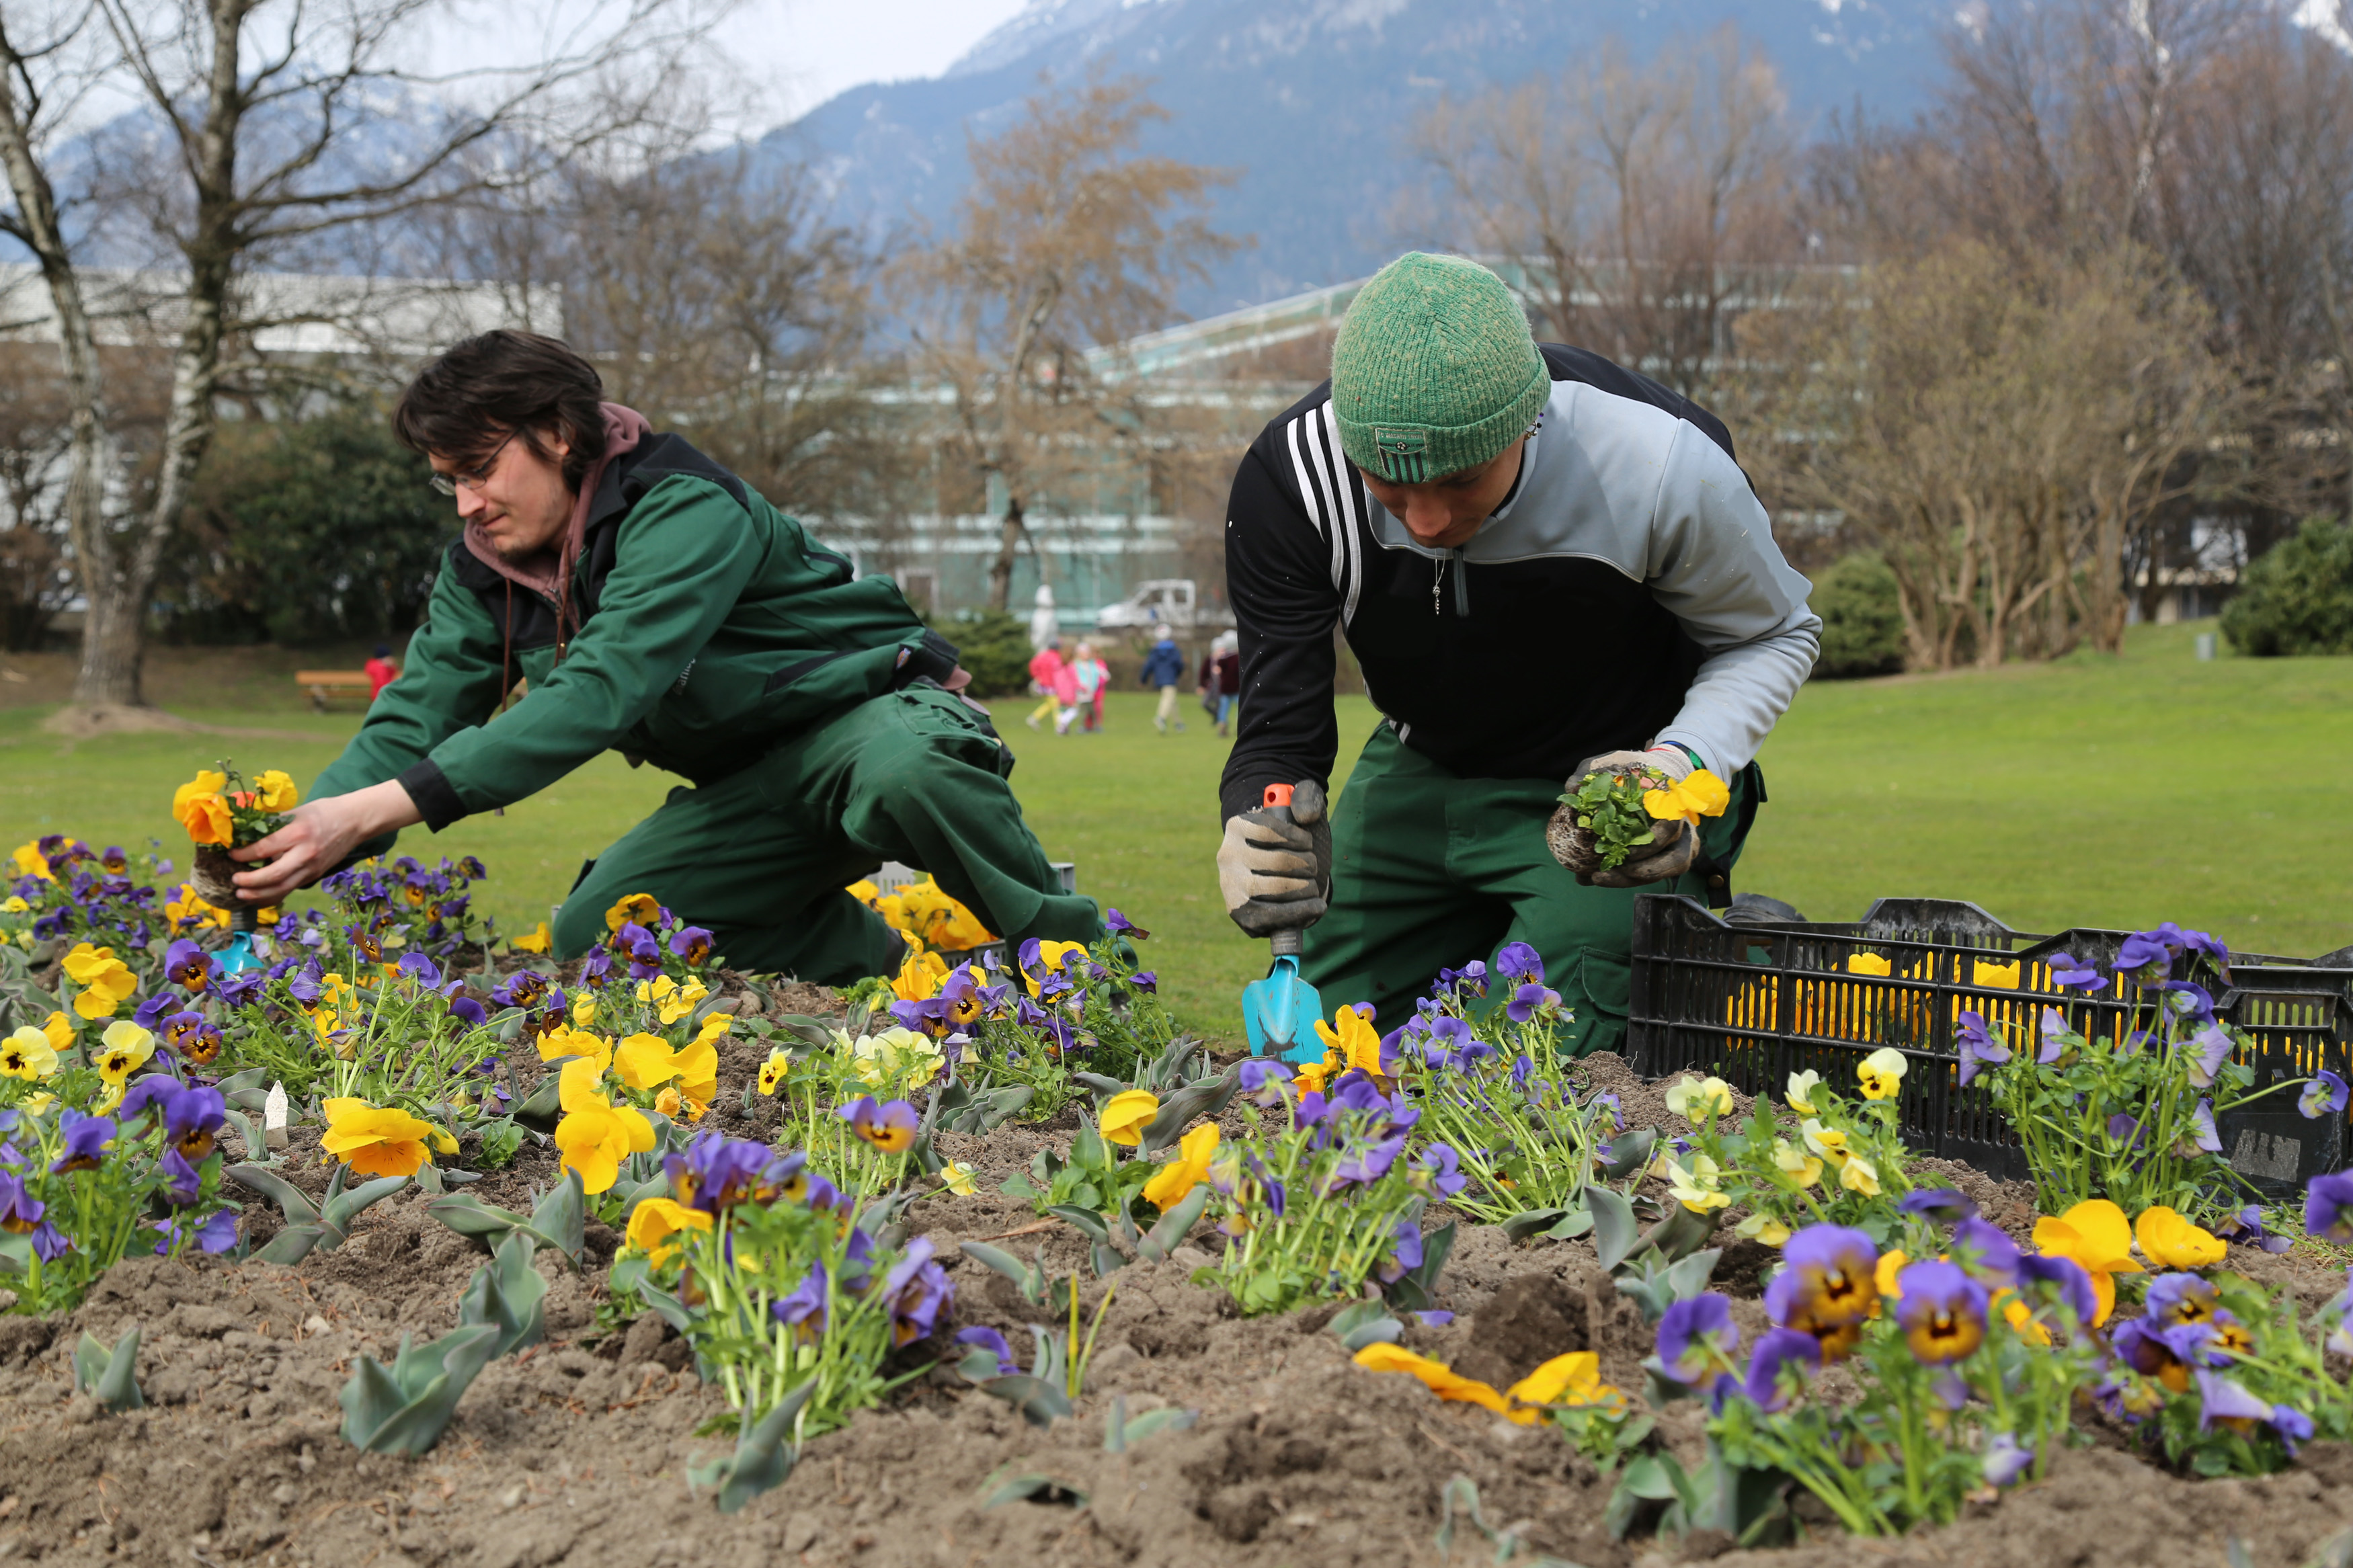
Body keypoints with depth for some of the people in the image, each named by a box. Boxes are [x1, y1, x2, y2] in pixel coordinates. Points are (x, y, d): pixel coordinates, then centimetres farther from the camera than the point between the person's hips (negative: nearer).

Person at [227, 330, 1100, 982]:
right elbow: (414, 721, -8)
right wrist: (303, 841, -29)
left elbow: (600, 694, -39)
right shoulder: (485, 571, -2)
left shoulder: (684, 512, -28)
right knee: (593, 932, -11)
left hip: (876, 715, -8)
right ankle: (886, 964, 0)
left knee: (900, 775, -43)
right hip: (754, 790, 8)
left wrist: (374, 811, -46)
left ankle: (1077, 960, -19)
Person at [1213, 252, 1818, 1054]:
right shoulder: (1289, 476, -27)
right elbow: (1281, 722, -22)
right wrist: (1257, 831, -46)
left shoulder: (1665, 466, -31)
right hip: (1424, 773, 3)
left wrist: (1687, 763, -29)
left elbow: (1773, 635, -10)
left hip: (1626, 780, -3)